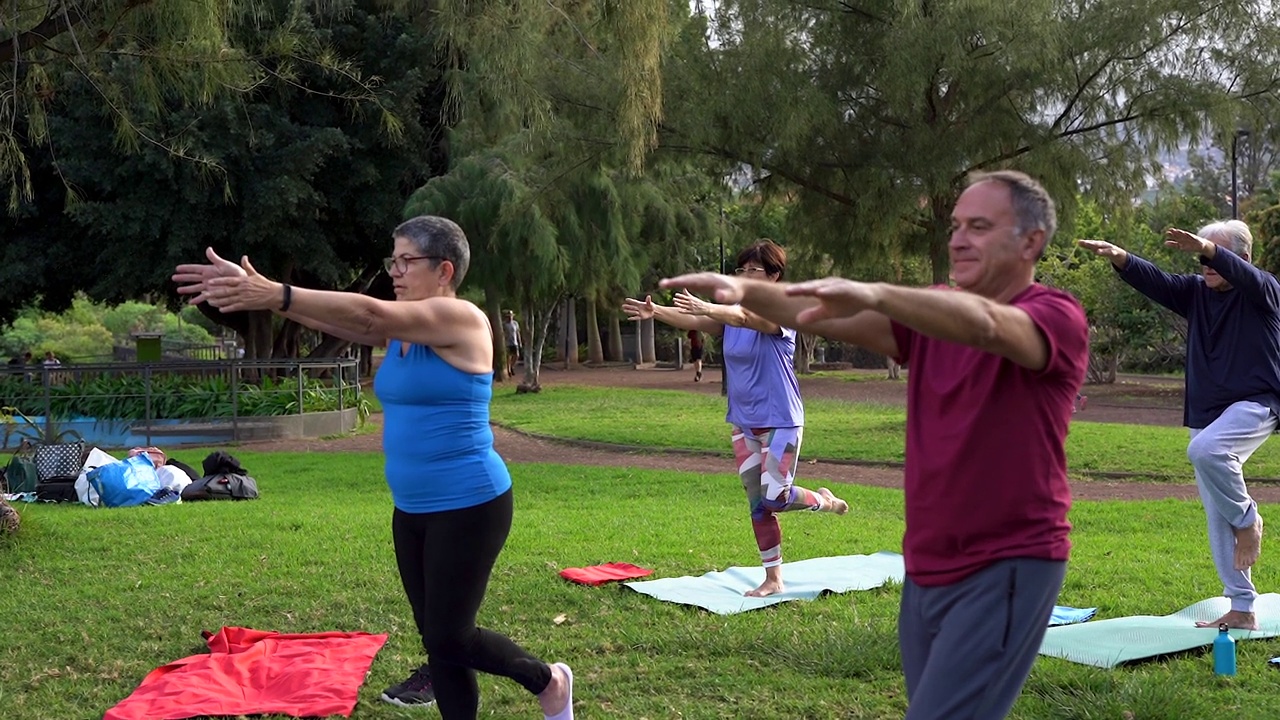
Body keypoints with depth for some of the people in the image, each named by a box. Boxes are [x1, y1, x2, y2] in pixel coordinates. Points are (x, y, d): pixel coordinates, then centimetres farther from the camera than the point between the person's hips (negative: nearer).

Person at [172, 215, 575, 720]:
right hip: (412, 510, 8)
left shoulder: (462, 320, -15)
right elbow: (335, 319, -5)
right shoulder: (402, 328, 9)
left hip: (469, 507, -8)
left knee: (448, 638, -1)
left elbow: (369, 315, -26)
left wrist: (276, 295, -32)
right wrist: (257, 288, -19)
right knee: (434, 635, 11)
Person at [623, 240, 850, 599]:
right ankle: (772, 579, 17)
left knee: (774, 499, -11)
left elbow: (750, 318, -34)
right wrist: (657, 311, -25)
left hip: (780, 421, -7)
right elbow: (696, 322, -7)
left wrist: (708, 307, -51)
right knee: (756, 503, 7)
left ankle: (823, 500, 21)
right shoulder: (733, 312, 8)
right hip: (743, 422, 7)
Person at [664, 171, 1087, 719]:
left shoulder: (1056, 318, -9)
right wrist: (746, 290, -22)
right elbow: (827, 316, -4)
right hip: (926, 569, 7)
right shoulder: (934, 315, 10)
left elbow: (984, 324, -32)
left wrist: (874, 293, -48)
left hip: (1006, 570, -7)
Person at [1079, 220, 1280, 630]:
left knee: (1205, 449, -36)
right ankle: (1242, 610, 13)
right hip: (1207, 413, 6)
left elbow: (1241, 273, -26)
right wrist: (1119, 259, -25)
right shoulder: (1196, 293, 10)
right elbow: (1153, 281, -5)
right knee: (1217, 519, 5)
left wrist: (1206, 249, -46)